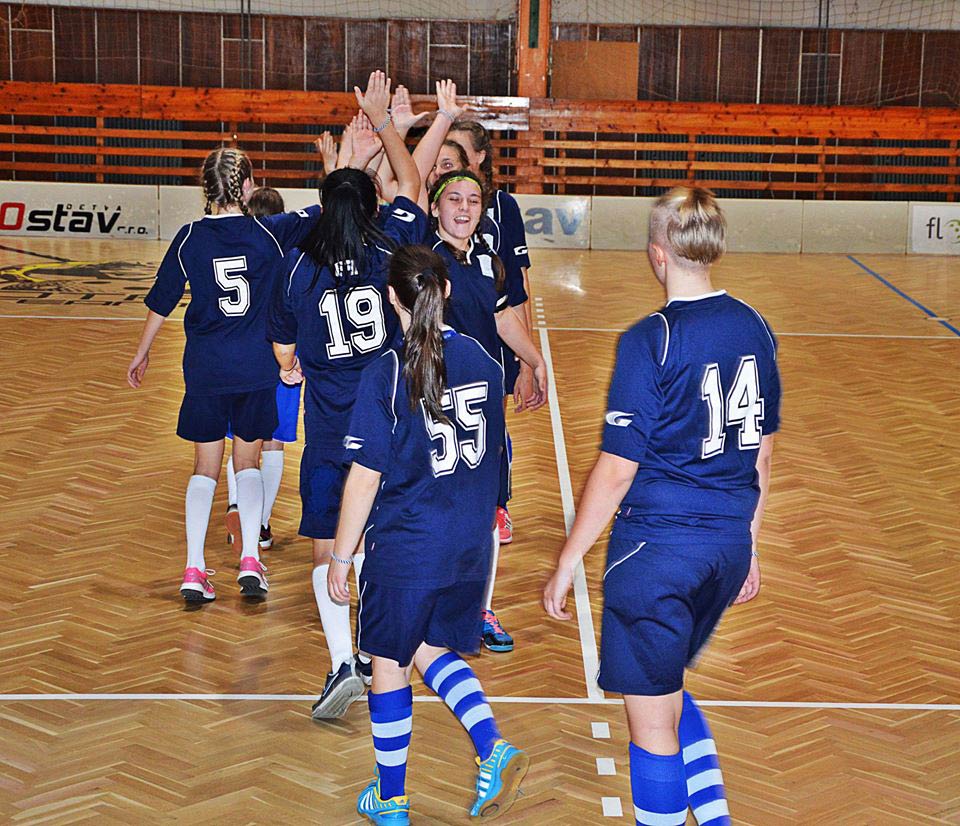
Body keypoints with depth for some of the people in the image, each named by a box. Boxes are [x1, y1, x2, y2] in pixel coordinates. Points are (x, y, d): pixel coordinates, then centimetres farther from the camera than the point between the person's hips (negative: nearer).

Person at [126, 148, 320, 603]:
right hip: (257, 369, 0)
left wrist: (141, 353, 16)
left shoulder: (190, 238, -4)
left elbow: (161, 303, 3)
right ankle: (250, 560, 2)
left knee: (205, 467, 10)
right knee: (247, 463, 15)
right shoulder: (271, 232, -6)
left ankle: (194, 570, 2)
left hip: (205, 369, 0)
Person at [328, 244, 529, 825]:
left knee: (390, 664, 12)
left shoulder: (386, 375, -17)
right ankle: (494, 749, 1)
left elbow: (365, 479, -15)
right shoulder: (483, 360, -1)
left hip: (405, 548, -5)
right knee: (434, 651, 22)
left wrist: (341, 559, -5)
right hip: (471, 546, 5)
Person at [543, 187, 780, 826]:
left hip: (657, 546, -7)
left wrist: (567, 565, -6)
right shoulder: (754, 328, 3)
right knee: (666, 687, 26)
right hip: (729, 544, 7)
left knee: (652, 719, 5)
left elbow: (617, 469, -15)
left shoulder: (651, 341, -16)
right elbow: (762, 453, 11)